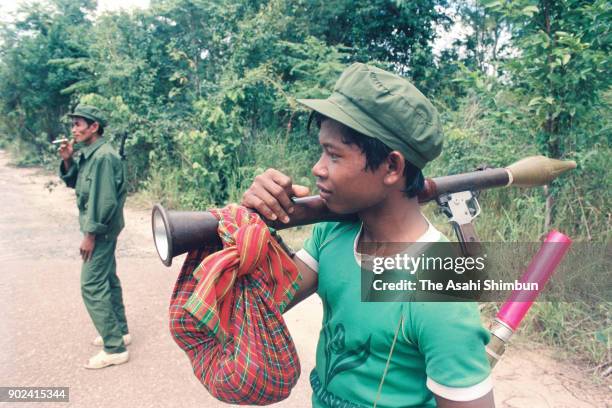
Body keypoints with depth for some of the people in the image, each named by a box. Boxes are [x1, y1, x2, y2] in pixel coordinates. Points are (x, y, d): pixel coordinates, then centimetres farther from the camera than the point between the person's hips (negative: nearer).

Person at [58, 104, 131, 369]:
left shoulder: (103, 156, -21)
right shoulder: (88, 154, 9)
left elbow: (104, 200, -24)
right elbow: (73, 182, 19)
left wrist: (90, 234, -20)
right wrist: (67, 160, 2)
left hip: (101, 229, -10)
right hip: (102, 228, 10)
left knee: (92, 287, -7)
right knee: (108, 280, 17)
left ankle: (115, 349, 0)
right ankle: (120, 331, 31)